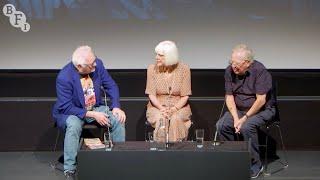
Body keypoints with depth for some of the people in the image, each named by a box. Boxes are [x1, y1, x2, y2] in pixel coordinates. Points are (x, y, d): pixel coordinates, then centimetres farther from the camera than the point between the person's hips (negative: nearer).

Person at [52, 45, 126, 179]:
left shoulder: (97, 64, -12)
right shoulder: (64, 77, -26)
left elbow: (111, 86, -1)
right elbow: (66, 108, -25)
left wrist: (116, 107, -15)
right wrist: (92, 115, -31)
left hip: (95, 108, 5)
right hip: (69, 111, -5)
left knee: (118, 119, -17)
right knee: (74, 125, -36)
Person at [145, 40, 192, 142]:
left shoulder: (183, 69, -5)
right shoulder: (152, 69, -1)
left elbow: (185, 96, -5)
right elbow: (151, 94, -3)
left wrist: (174, 109, -21)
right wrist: (162, 108, -20)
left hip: (179, 107, 0)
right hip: (157, 106, 0)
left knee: (176, 119, -33)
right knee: (161, 119, -32)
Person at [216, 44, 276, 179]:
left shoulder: (259, 71, -21)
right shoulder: (230, 71, -5)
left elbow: (261, 100, -23)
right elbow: (229, 97, -2)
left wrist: (245, 118, -23)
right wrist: (235, 118, -15)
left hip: (262, 109, -5)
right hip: (238, 109, 5)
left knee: (246, 127, -32)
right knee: (221, 125, -18)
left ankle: (255, 165, -15)